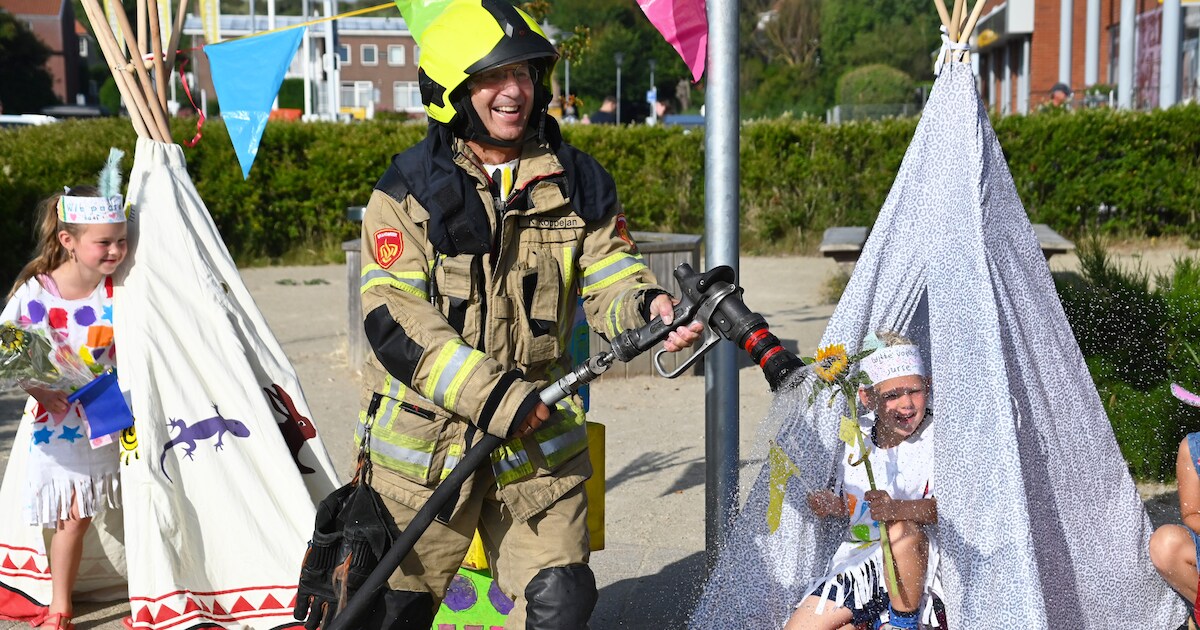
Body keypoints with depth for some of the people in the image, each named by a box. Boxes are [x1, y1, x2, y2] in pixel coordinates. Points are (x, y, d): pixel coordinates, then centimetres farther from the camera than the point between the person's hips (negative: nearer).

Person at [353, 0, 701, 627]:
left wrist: (648, 306, -22)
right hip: (425, 438, -2)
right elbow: (393, 319, -14)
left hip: (537, 438, 2)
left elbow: (609, 281, 3)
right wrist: (488, 394, -24)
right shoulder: (409, 191, -5)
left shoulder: (576, 182, 5)